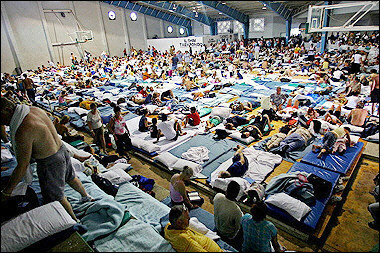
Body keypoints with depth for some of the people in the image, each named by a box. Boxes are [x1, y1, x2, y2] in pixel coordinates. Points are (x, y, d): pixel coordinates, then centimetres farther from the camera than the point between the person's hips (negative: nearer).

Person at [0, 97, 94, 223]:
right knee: (71, 178, 32)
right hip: (62, 150, 9)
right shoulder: (35, 109, -6)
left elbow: (23, 166, -23)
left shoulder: (23, 131, -31)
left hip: (50, 163, -9)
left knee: (56, 198, 13)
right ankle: (86, 196, 57)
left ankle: (74, 221, 32)